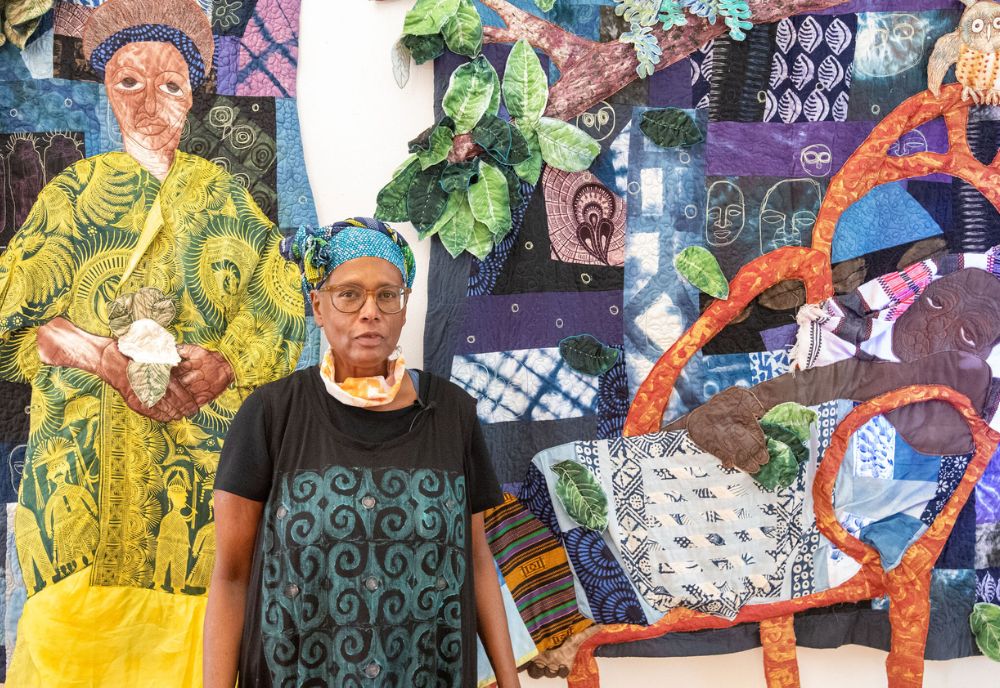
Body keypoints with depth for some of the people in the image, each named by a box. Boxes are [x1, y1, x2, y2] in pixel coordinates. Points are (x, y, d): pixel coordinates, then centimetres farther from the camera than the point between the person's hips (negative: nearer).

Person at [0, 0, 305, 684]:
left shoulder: (224, 196, 10)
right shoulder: (75, 192, 9)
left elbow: (280, 310, 3)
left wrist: (221, 364, -15)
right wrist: (105, 356, -14)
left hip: (203, 442, 0)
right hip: (89, 448, 0)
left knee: (186, 616, -3)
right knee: (86, 613, -2)